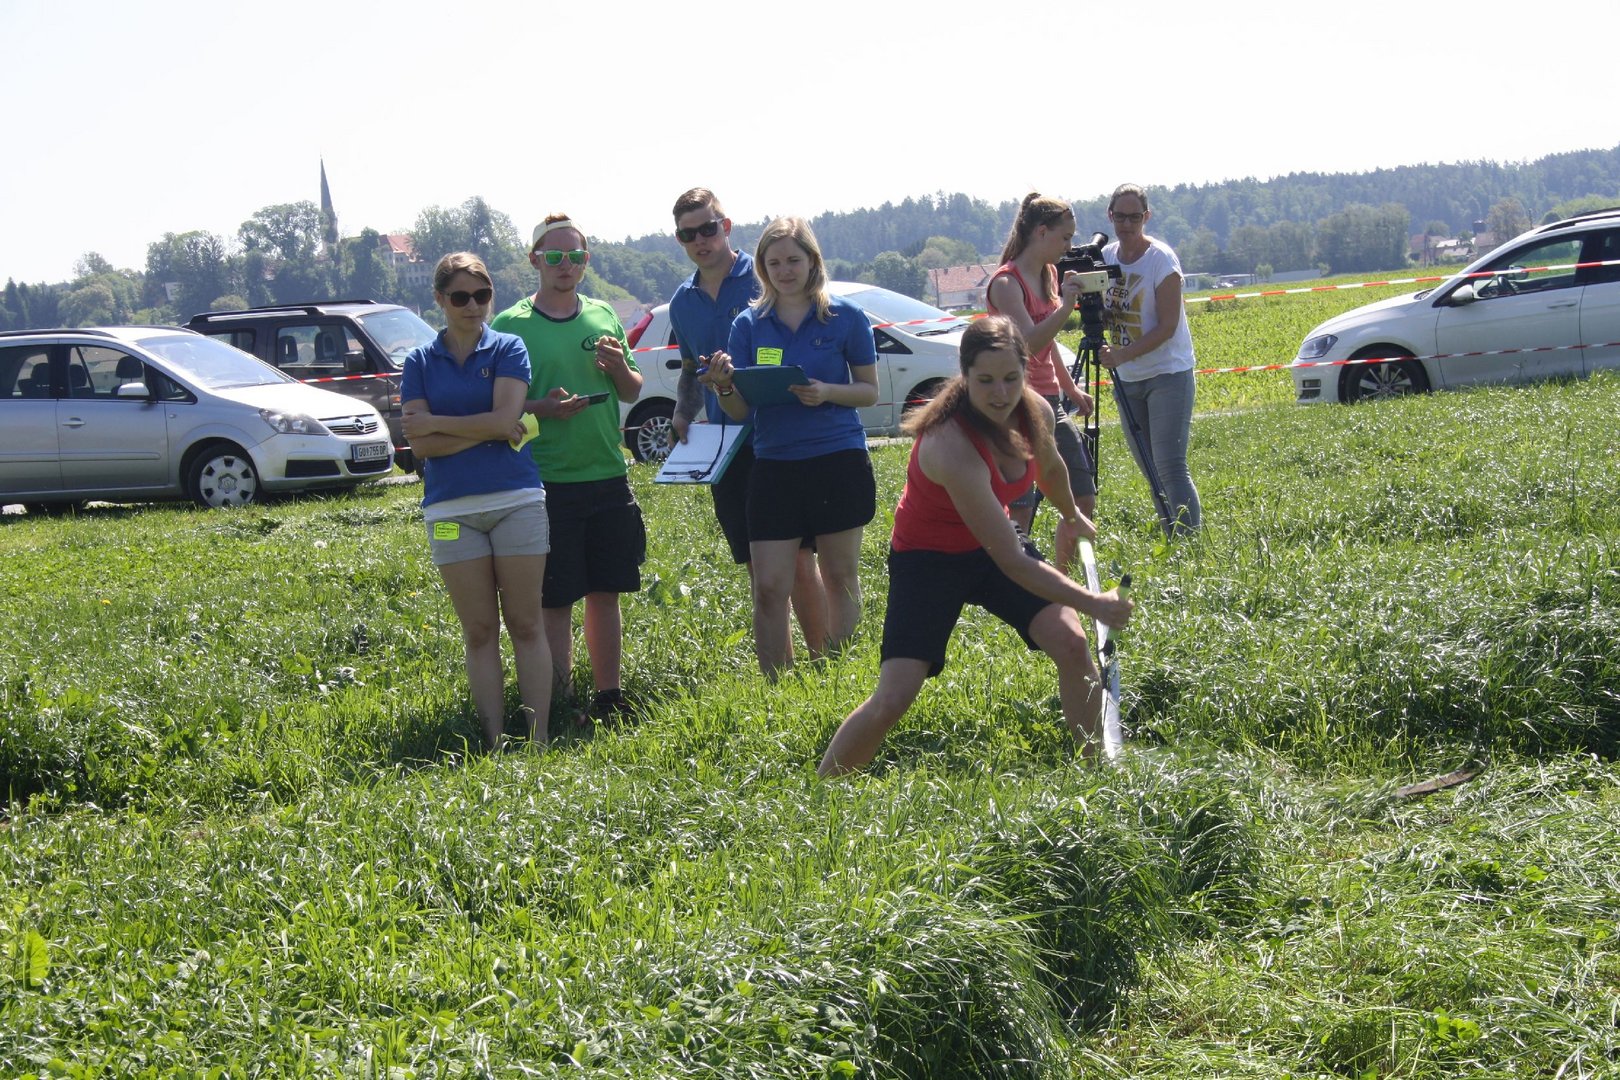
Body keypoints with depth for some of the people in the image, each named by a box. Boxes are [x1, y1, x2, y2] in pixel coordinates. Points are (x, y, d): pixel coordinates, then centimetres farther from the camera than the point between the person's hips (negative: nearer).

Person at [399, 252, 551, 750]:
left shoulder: (508, 349, 4)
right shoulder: (420, 362, 7)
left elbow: (505, 420, -11)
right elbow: (420, 444, -3)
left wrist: (436, 423, -5)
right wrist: (484, 432, -9)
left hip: (516, 499, -1)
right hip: (451, 509, 1)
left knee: (526, 624, 0)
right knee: (479, 631, 3)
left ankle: (538, 738, 2)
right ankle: (494, 742, 5)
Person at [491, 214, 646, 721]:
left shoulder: (604, 316, 10)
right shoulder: (510, 324, -3)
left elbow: (632, 393, 17)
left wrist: (621, 369, -4)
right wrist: (542, 407, -20)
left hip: (608, 477, 4)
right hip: (548, 484, -4)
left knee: (606, 593, 11)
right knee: (555, 601, -1)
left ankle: (609, 696, 20)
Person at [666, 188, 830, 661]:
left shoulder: (763, 279, -5)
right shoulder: (683, 302, 13)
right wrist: (682, 412, 7)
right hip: (726, 448, 5)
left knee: (798, 560, -8)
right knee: (759, 568, 9)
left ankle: (821, 661, 0)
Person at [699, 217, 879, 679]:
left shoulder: (845, 317, 1)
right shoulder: (749, 324, 5)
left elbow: (869, 392, 4)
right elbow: (739, 410, 3)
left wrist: (828, 392, -15)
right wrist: (722, 386, -20)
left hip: (839, 462, -1)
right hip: (774, 465, 1)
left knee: (839, 577, 9)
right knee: (769, 588, -3)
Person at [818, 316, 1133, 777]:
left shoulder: (1036, 412, -15)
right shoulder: (952, 447, -37)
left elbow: (1049, 467, 15)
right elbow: (1012, 563, -33)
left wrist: (1071, 515, 32)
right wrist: (1091, 603, -29)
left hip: (990, 540, 6)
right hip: (929, 560, -6)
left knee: (1072, 644, -14)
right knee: (892, 700, -15)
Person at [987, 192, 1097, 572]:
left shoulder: (1048, 274, 12)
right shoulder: (1006, 282, -15)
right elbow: (1029, 343, -25)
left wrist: (1070, 388, 25)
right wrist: (1066, 305, -30)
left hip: (1050, 402, 9)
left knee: (1084, 498, 9)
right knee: (1020, 510, -10)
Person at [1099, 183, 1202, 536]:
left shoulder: (1161, 259, -13)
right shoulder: (1105, 256, 6)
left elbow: (1167, 327, -16)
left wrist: (1122, 355, -24)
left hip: (1167, 374, -7)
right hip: (1127, 378, 7)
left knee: (1170, 467, -15)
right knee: (1150, 470, 8)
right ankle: (1171, 537, 15)